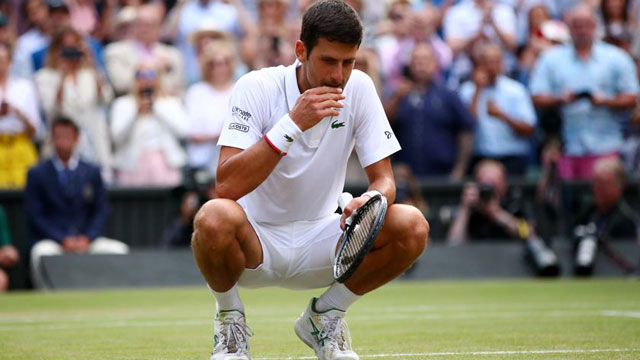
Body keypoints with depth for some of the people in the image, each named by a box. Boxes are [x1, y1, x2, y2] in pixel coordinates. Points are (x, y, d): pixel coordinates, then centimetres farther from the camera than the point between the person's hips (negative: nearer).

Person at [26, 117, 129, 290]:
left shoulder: (92, 172, 13)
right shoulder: (37, 174, 5)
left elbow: (101, 211, 10)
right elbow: (35, 216, -1)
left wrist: (86, 238, -9)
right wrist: (63, 240, -14)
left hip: (86, 241, 3)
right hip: (51, 241, -3)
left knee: (119, 250, -24)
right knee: (41, 254, -37)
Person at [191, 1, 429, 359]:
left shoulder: (359, 88, -6)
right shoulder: (257, 88, -17)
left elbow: (384, 178, -4)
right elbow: (227, 186, -28)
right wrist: (293, 124, -33)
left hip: (319, 244, 4)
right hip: (254, 241, -3)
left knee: (413, 227, -20)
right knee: (214, 217, -38)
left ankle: (325, 314, 4)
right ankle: (230, 319, -5)